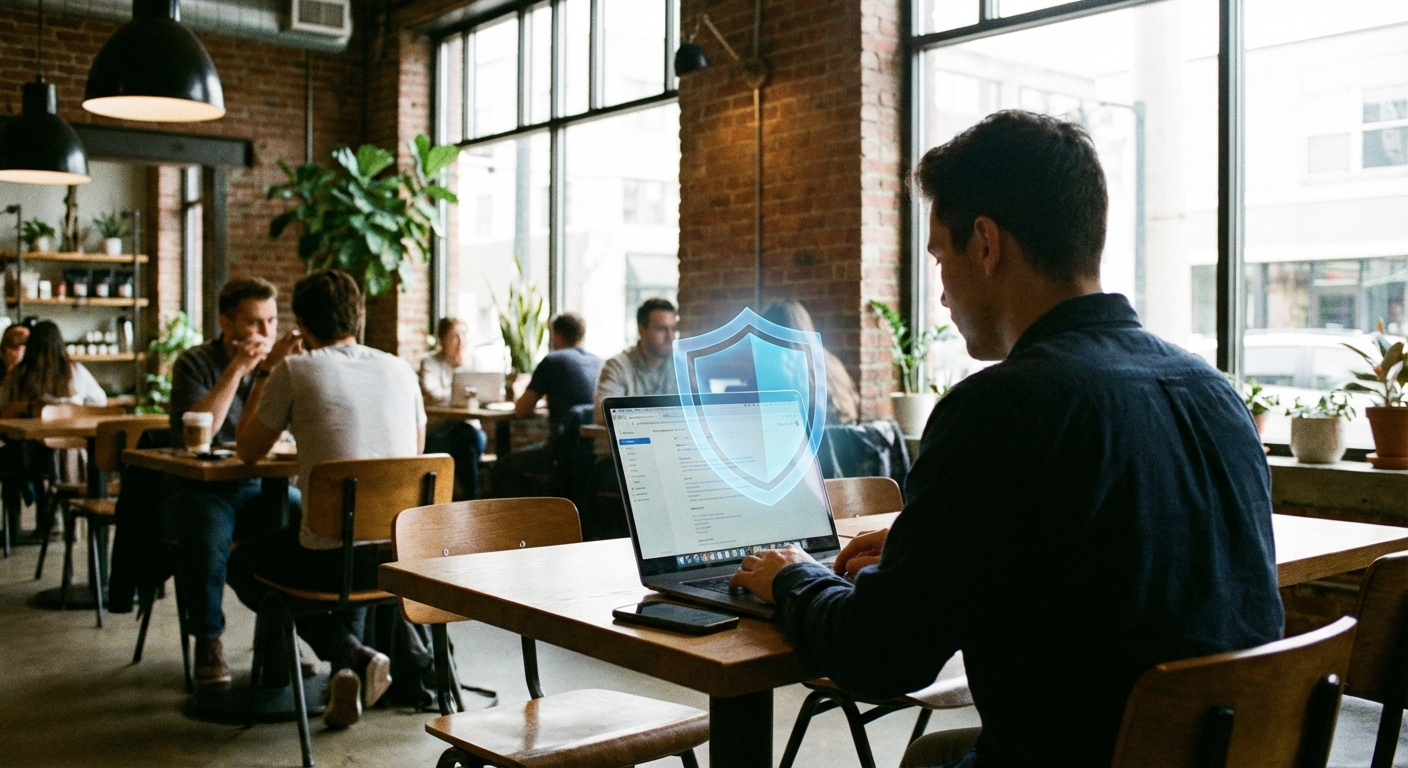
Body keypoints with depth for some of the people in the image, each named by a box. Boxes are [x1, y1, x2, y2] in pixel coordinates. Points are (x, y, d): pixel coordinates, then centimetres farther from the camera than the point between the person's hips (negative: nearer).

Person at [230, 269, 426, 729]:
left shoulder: (296, 370, -3)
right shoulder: (399, 369, 9)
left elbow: (247, 452, 10)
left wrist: (266, 371, 19)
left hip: (334, 554, -5)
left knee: (243, 564, 26)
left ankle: (351, 656, 6)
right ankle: (350, 670, 22)